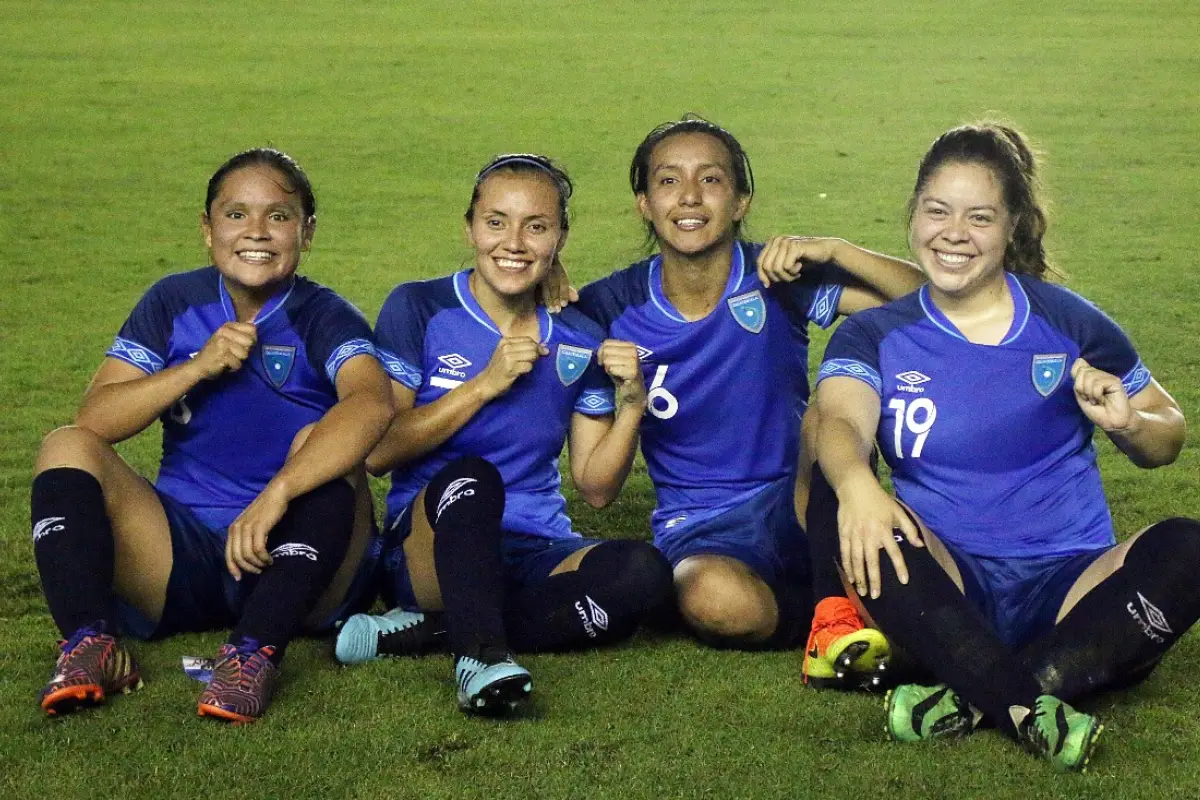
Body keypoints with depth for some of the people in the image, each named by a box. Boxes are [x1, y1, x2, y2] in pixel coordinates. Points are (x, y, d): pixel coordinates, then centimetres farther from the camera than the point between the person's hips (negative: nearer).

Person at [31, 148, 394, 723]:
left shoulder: (323, 319, -7)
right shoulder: (174, 304, 6)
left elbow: (372, 404, -31)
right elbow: (94, 420, -5)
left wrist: (277, 494, -45)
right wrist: (199, 366, -18)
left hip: (294, 555, -3)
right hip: (182, 549, 3)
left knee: (321, 444, -29)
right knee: (68, 448, -13)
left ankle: (256, 651, -40)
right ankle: (89, 641, -30)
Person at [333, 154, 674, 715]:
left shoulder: (579, 343, 9)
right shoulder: (418, 310, -1)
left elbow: (596, 488, 10)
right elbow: (376, 452, -10)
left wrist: (631, 403, -7)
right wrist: (487, 383, -15)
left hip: (537, 555, 4)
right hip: (431, 545, -4)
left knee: (643, 572, -29)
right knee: (470, 476, -36)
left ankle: (426, 632, -25)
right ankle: (481, 654, -41)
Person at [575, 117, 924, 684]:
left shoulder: (777, 277, -6)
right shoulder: (615, 307, -3)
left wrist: (832, 251, -26)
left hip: (799, 507, 1)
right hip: (700, 530, -1)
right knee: (717, 602, -37)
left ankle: (837, 615, -22)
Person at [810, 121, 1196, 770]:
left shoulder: (1069, 324, 6)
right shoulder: (874, 337, 6)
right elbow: (841, 422, -15)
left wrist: (1128, 425, -12)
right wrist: (855, 482, -39)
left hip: (1068, 586, 0)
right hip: (948, 589, 0)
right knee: (837, 494, -27)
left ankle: (971, 699, -33)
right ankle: (1025, 705, -37)